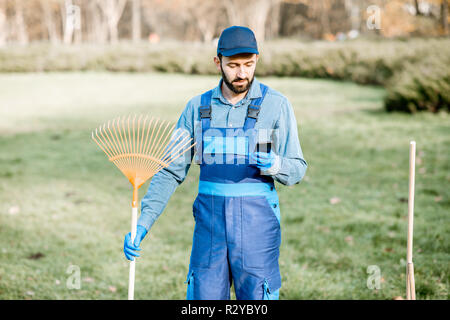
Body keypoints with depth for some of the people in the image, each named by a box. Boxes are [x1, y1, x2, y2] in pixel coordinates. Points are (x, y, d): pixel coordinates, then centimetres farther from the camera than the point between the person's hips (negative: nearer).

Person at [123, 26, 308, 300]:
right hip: (210, 223, 3)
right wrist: (142, 225, -2)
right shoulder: (198, 107, 6)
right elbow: (171, 172, 7)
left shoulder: (276, 105, -2)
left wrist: (274, 164, -24)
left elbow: (297, 170, -1)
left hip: (257, 221, -2)